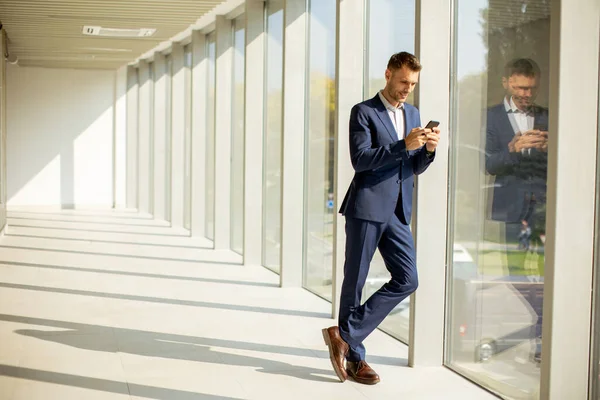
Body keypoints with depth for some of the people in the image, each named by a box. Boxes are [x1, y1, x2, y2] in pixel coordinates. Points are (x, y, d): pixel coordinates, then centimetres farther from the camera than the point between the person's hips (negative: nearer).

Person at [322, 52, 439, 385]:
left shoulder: (413, 114, 16)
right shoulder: (363, 112, -4)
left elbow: (416, 168, 16)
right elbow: (360, 159, -15)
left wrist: (428, 148, -5)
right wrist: (403, 145, -22)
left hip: (397, 212, 7)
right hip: (366, 208, -6)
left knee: (407, 280, -1)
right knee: (354, 282, 2)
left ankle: (346, 335, 5)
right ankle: (354, 357, 13)